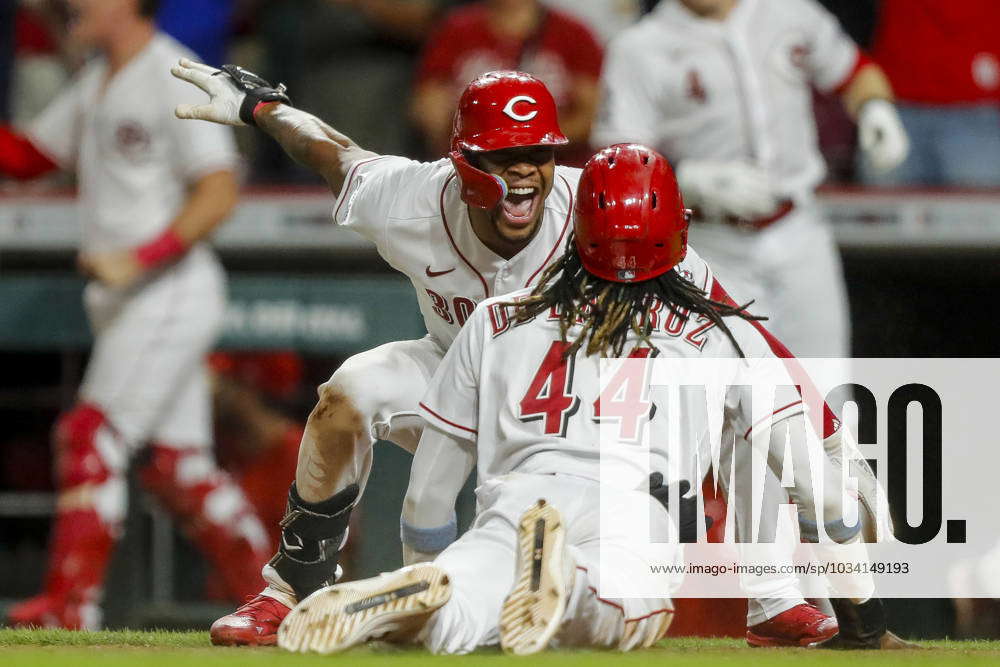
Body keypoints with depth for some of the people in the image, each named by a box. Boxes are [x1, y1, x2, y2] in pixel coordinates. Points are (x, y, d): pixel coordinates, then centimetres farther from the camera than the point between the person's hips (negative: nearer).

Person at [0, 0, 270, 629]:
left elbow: (219, 193, -18)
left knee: (92, 437, -14)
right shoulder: (97, 84, 16)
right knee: (175, 464, 9)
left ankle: (71, 602, -14)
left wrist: (139, 259, -25)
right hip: (127, 301, 9)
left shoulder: (178, 81, -12)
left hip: (171, 290, -9)